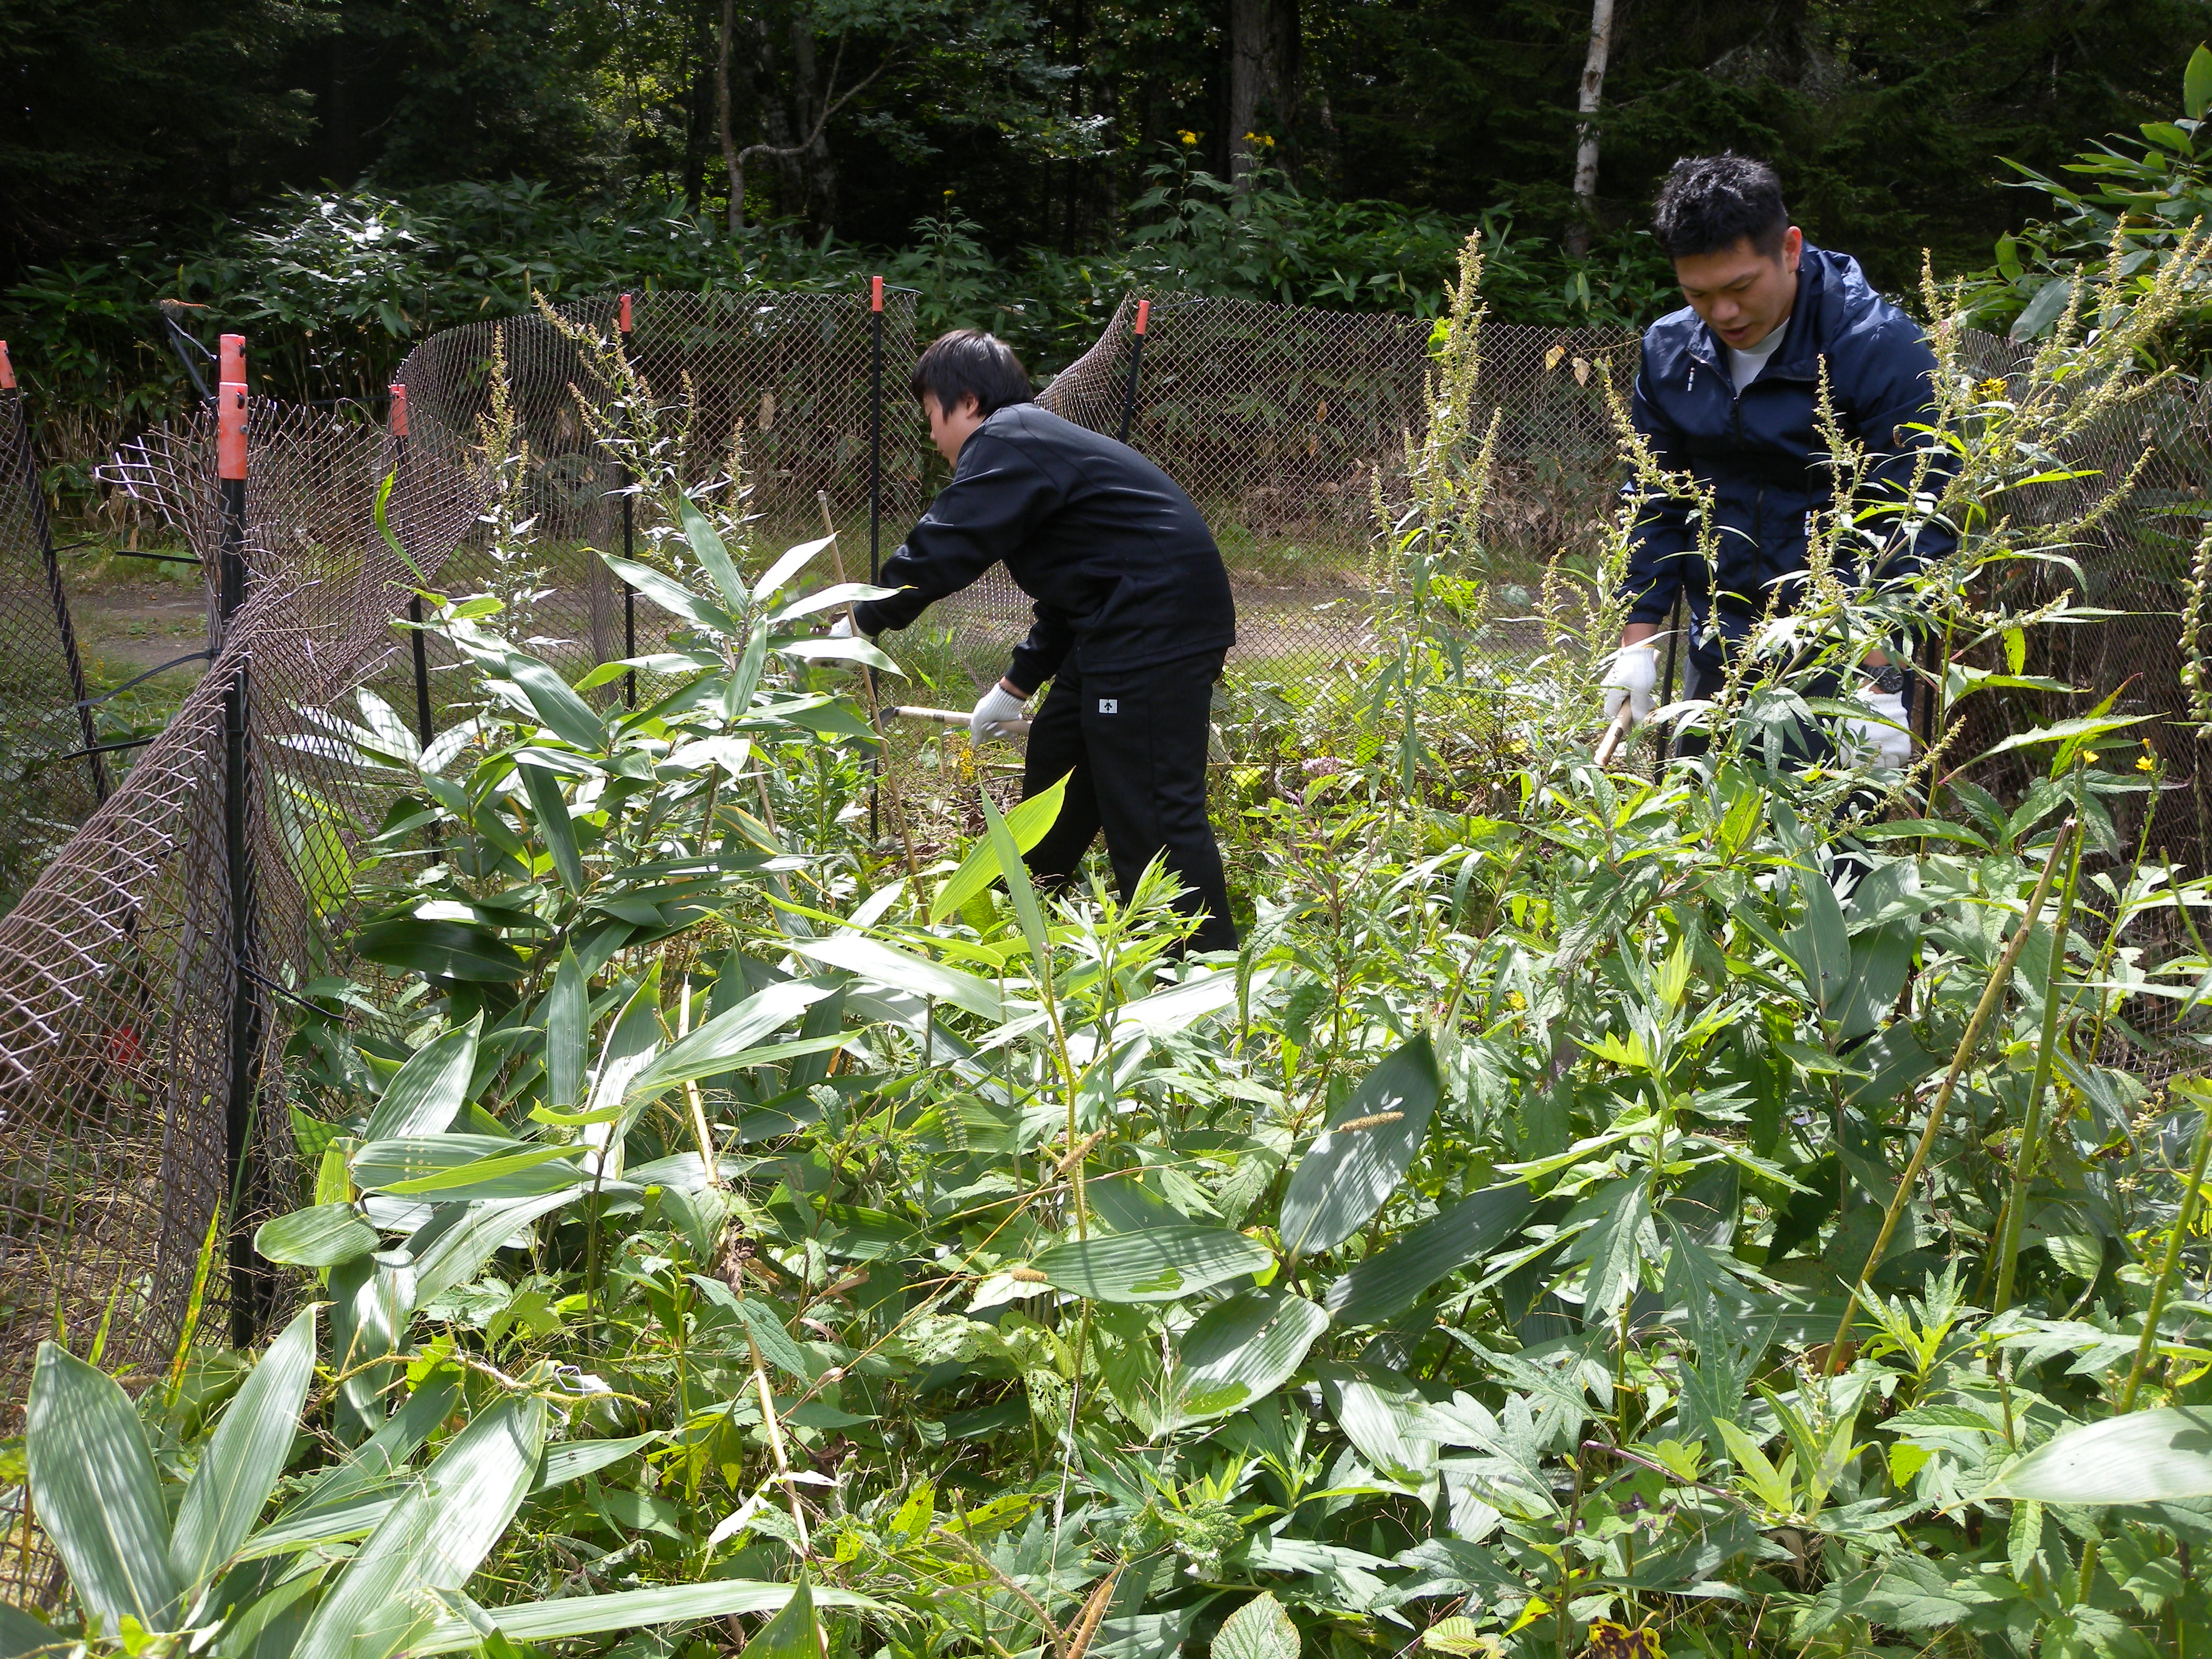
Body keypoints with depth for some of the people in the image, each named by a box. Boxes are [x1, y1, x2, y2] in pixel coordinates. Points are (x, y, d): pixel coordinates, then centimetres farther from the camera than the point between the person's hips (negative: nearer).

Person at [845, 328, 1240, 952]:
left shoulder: (1007, 444, -9)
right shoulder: (1038, 441, 24)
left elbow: (944, 550, -16)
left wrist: (863, 621, -2)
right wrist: (1018, 683, 28)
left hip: (1157, 629, -11)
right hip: (1122, 624, 11)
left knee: (1151, 809, -10)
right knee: (1056, 755, 22)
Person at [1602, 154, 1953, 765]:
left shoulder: (1883, 349, -14)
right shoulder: (1670, 350, 3)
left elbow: (1917, 530, -16)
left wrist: (1883, 684, -22)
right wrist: (1638, 641, 2)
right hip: (1719, 655, 6)